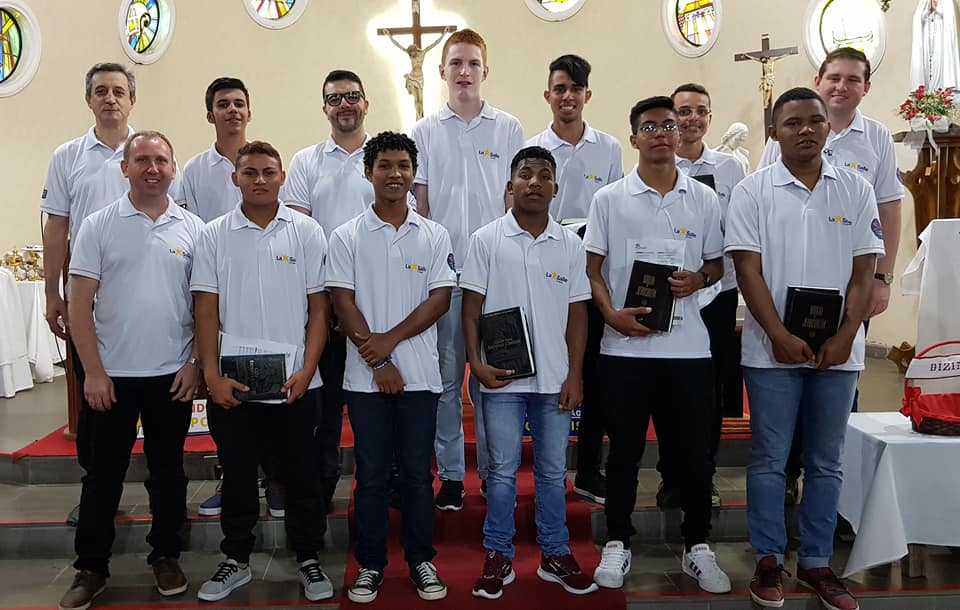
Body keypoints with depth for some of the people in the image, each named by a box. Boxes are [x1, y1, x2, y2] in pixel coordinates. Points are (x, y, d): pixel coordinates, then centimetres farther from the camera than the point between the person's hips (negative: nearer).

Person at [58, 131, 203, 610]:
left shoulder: (193, 228, 3)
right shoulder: (98, 226, -1)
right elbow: (80, 305, -2)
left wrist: (196, 364, -3)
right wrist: (93, 372, -8)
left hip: (173, 375, 1)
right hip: (110, 374, -1)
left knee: (168, 472, 12)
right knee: (103, 474, 9)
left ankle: (165, 556, 28)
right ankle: (90, 567, 23)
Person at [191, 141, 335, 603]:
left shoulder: (307, 232, 1)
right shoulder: (214, 235, 4)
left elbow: (318, 308, 1)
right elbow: (206, 308, 2)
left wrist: (306, 370, -8)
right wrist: (211, 375, -5)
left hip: (296, 382, -1)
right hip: (232, 382, 1)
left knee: (303, 476, 8)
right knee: (237, 475, 13)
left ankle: (309, 560, 24)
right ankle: (236, 561, 30)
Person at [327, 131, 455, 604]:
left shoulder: (434, 236, 5)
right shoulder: (347, 237, 2)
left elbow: (440, 298, -2)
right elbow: (343, 303, -3)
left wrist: (391, 338, -12)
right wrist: (377, 362, -10)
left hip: (420, 375, 1)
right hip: (366, 376, 0)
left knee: (417, 473, 9)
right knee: (371, 475, 8)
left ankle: (421, 560, 23)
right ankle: (370, 564, 22)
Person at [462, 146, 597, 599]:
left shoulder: (570, 245, 5)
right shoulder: (486, 240, -1)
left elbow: (577, 314, 6)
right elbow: (471, 308, 0)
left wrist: (575, 375, 0)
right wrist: (476, 362, -10)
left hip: (555, 378, 2)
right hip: (501, 378, -2)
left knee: (553, 471, 12)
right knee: (502, 471, 7)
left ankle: (556, 555, 26)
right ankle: (498, 557, 20)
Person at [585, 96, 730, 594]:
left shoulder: (704, 199, 8)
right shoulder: (609, 199, 3)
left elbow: (716, 264, 15)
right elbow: (592, 269, 3)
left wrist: (699, 279, -8)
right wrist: (612, 314, -13)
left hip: (688, 345, 2)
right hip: (626, 345, -1)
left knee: (694, 451, 8)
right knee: (625, 450, 8)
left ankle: (697, 547, 24)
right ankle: (617, 545, 23)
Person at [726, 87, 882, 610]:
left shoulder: (856, 190, 6)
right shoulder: (753, 191, -1)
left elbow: (863, 272, 3)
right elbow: (748, 270, -6)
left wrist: (844, 338, -9)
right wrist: (781, 337, -14)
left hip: (837, 349, 3)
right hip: (773, 349, -2)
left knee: (826, 462, 11)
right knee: (769, 459, 5)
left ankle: (816, 563, 24)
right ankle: (769, 561, 18)